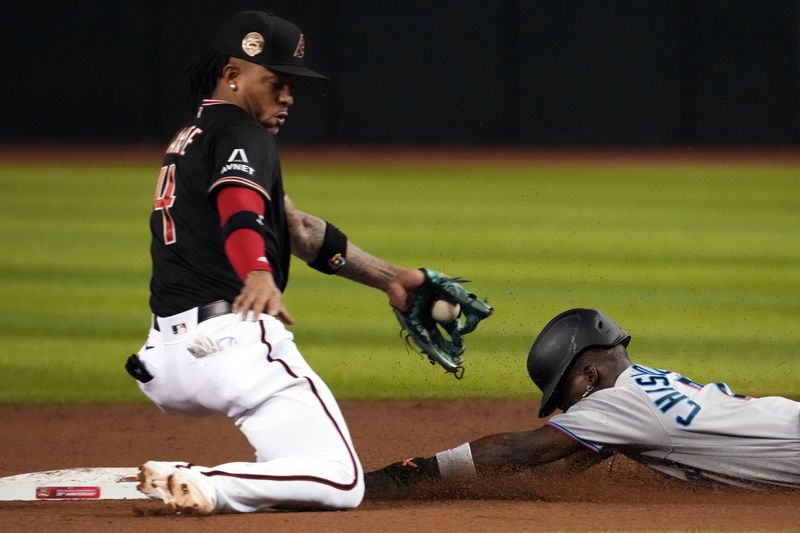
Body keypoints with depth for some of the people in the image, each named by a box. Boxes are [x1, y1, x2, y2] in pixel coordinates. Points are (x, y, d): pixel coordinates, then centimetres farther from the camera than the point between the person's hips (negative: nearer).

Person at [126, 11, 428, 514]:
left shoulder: (189, 140, 26)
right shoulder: (241, 135, -3)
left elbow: (297, 228, 27)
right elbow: (242, 210, -27)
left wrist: (390, 278, 26)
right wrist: (260, 276, -46)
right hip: (233, 344, -9)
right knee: (339, 483, -11)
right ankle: (206, 489, -30)